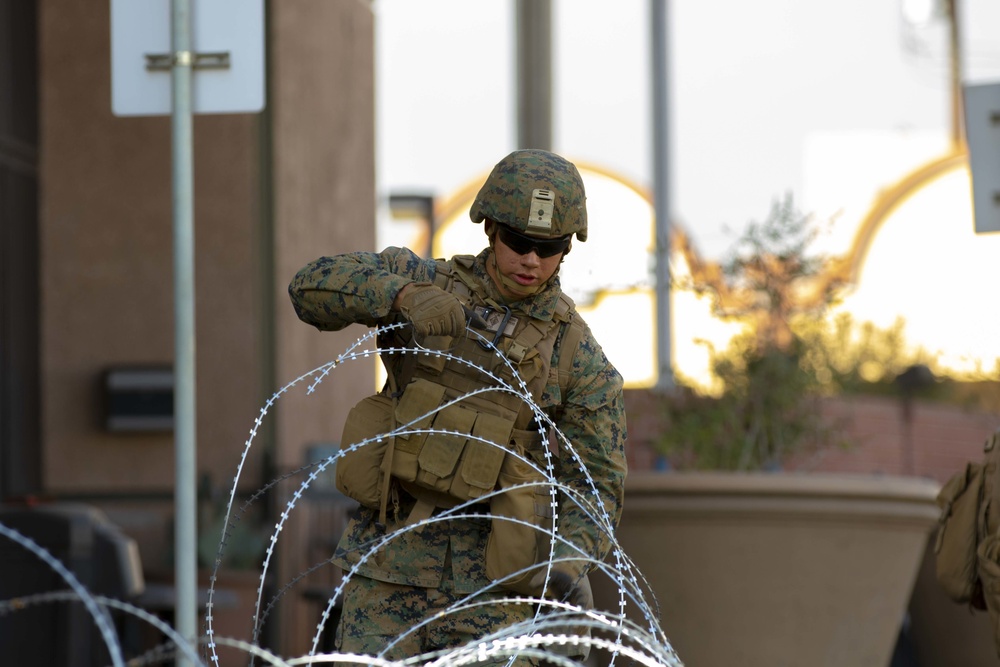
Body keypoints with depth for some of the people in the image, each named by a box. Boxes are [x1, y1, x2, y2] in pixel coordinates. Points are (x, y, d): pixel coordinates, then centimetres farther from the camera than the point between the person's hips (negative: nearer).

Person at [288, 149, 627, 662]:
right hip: (388, 572, 1)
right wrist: (404, 294, -29)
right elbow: (314, 288, -10)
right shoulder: (430, 282, 3)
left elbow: (593, 486, -2)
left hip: (489, 586, -1)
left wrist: (569, 562, -23)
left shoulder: (579, 358, -1)